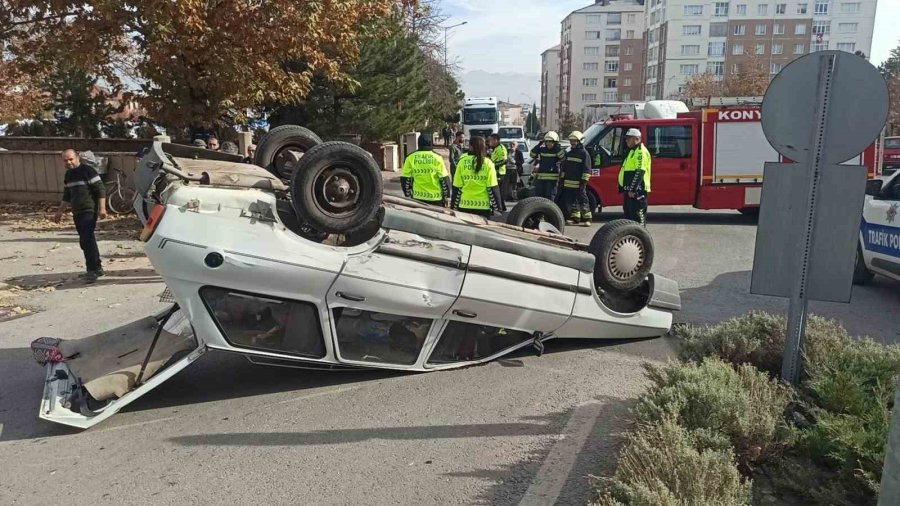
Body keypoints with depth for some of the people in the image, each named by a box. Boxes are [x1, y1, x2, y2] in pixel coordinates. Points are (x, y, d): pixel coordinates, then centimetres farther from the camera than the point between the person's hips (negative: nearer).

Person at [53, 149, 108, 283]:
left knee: (87, 240, -16)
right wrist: (60, 211, 26)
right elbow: (67, 195, 26)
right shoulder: (68, 174, 16)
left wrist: (102, 208, -19)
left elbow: (101, 189, -13)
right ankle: (97, 268, 19)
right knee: (85, 241, 10)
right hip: (77, 213, 9)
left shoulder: (88, 171, -9)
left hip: (89, 212, -8)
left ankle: (92, 270, -13)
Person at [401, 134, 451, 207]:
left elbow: (405, 179, 2)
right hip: (436, 198, -2)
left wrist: (408, 196, 12)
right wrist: (447, 197, 3)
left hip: (418, 198, 2)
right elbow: (445, 179, -5)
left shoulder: (411, 158, 1)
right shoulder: (437, 158, -5)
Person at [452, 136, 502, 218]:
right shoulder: (488, 163, -3)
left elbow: (457, 187, 1)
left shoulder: (462, 162, 0)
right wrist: (497, 206, 2)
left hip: (464, 206, 1)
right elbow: (493, 188, -5)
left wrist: (454, 206, 8)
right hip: (483, 206, -1)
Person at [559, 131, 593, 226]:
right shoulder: (569, 153, 17)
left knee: (582, 201, -5)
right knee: (570, 201, 9)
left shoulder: (584, 153, -5)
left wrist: (584, 181, -16)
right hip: (568, 183, 7)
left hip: (579, 183, -7)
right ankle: (575, 218, 18)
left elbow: (587, 169, -10)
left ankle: (587, 218, -1)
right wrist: (562, 179, 15)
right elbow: (564, 167, 22)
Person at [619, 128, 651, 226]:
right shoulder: (633, 151, 20)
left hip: (637, 191, -11)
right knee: (629, 213, 17)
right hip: (630, 190, 11)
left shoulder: (641, 152, -13)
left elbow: (640, 172, -22)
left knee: (638, 215, -9)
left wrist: (632, 189, -25)